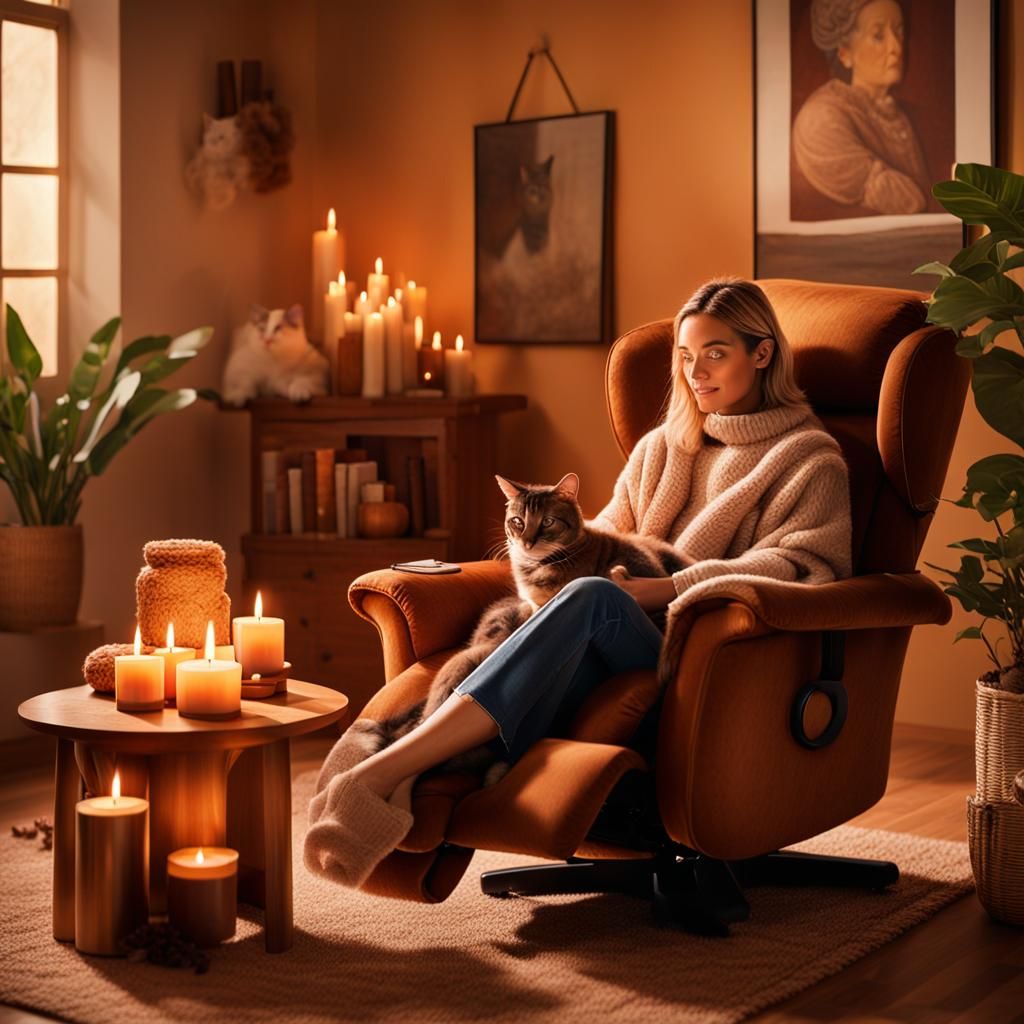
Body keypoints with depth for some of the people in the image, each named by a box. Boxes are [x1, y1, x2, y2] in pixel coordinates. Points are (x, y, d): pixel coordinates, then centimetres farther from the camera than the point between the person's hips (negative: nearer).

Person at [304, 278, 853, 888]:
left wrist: (662, 589, -16)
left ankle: (378, 774, -53)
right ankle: (402, 799, -63)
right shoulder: (662, 447, 30)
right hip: (620, 647, 4)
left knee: (594, 599, -38)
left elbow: (801, 565, -5)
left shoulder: (811, 459, 12)